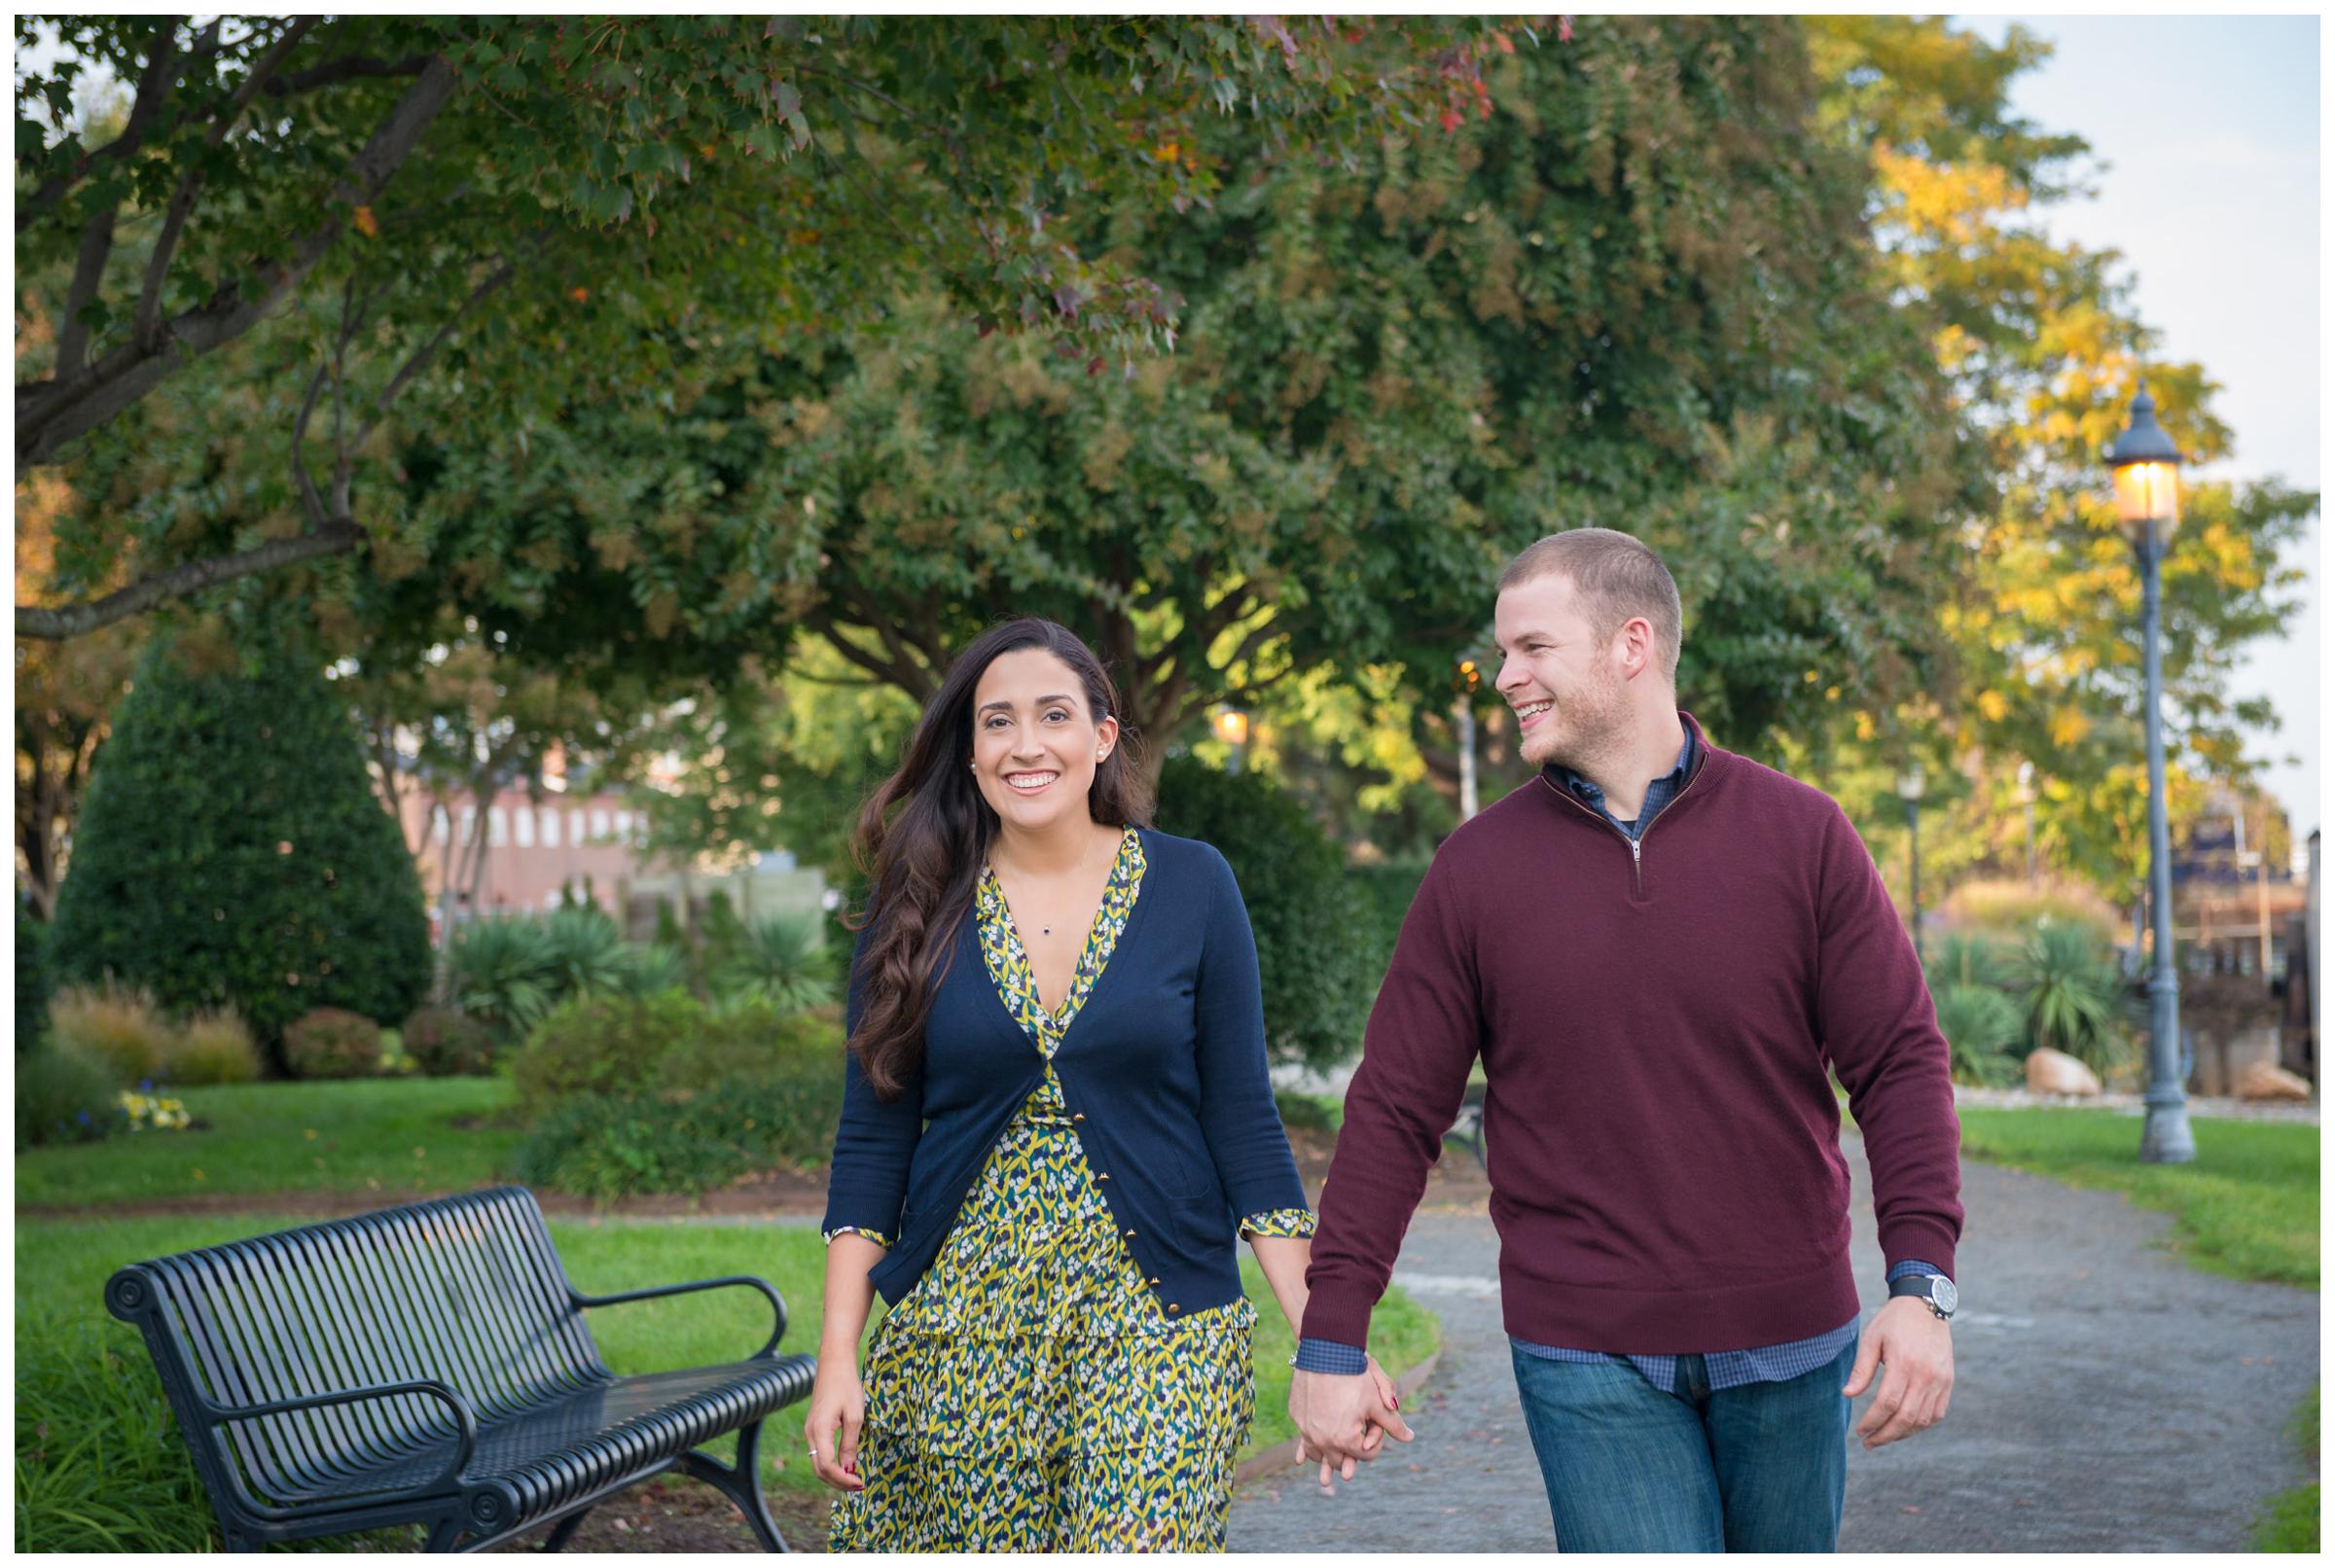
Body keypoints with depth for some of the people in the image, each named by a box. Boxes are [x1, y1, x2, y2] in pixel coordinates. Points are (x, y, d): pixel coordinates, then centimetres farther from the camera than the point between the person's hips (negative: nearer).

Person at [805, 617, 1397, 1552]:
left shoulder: (1191, 887, 1)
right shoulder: (917, 910, 4)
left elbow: (1244, 1123, 2)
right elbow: (871, 1141, 5)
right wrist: (839, 1356, -3)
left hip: (1154, 1322, -1)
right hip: (959, 1327, 2)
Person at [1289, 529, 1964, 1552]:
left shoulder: (1800, 835, -1)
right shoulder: (1478, 869, -1)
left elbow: (1899, 1062, -2)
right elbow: (1395, 1111, 1)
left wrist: (1921, 1285, -13)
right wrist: (1331, 1342, -1)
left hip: (1791, 1343, 1)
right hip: (1587, 1362, -1)